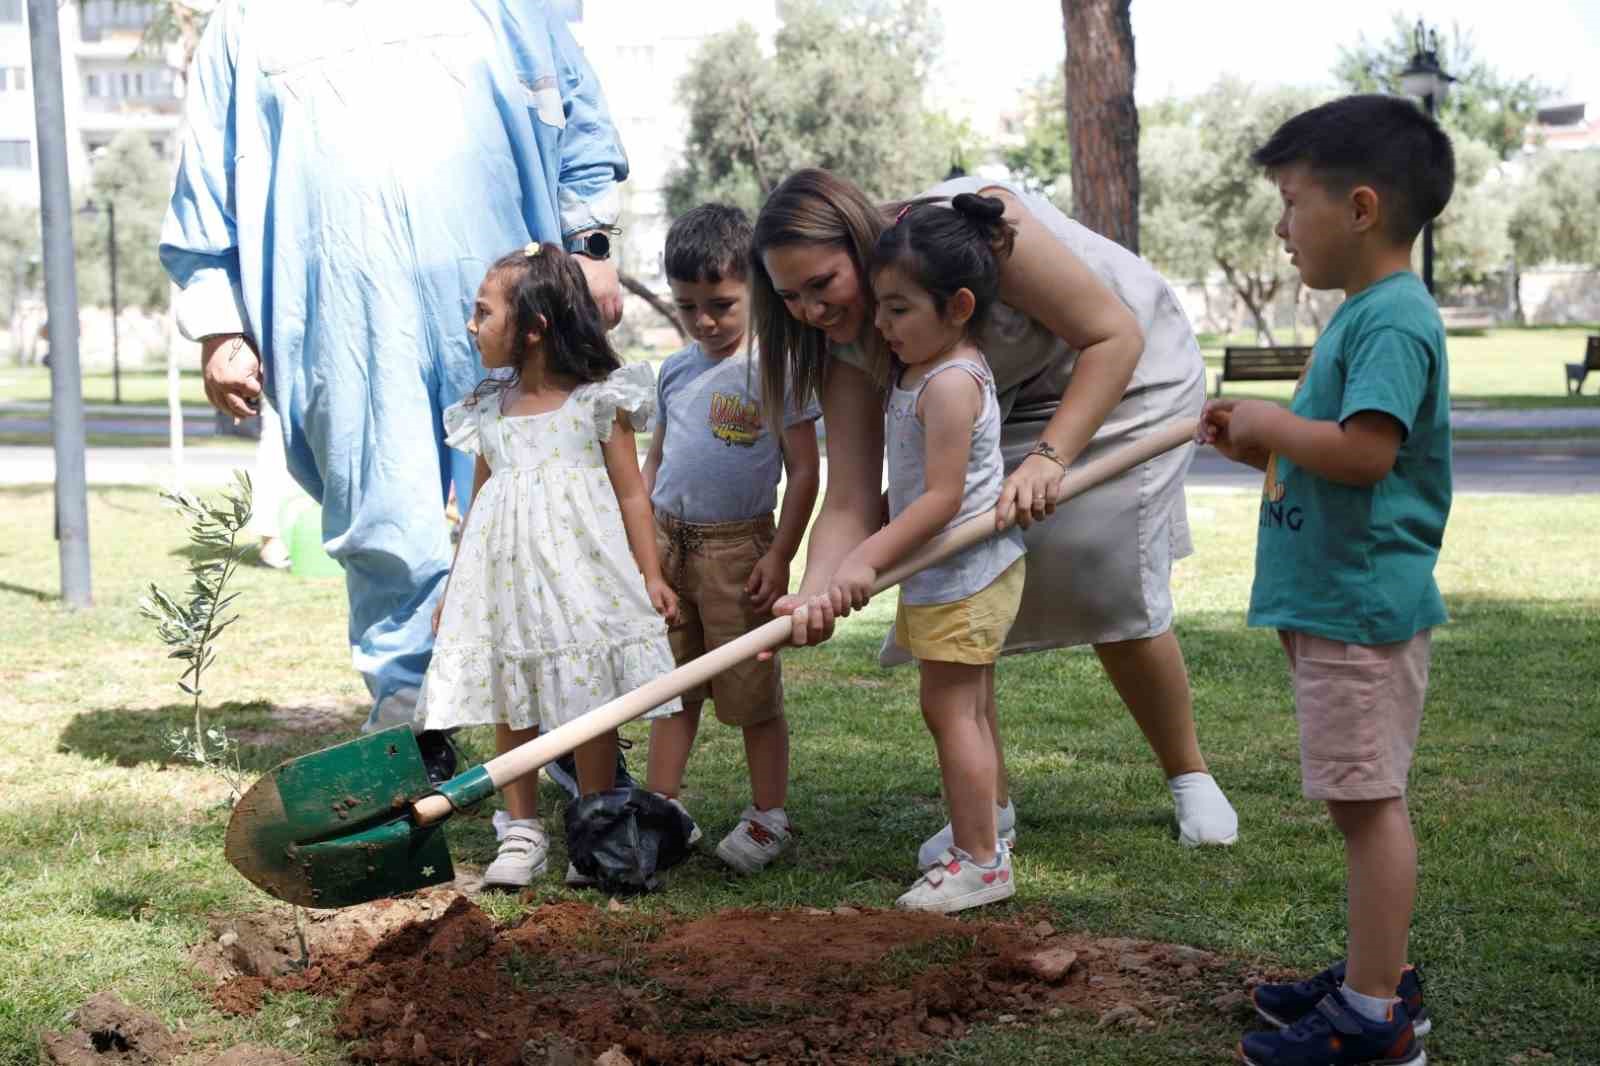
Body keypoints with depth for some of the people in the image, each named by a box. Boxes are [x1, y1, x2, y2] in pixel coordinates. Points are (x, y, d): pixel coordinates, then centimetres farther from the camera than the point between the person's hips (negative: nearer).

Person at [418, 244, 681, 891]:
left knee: (590, 705, 1)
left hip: (579, 570, -4)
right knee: (510, 709, 6)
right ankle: (523, 834, 17)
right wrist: (454, 585, 17)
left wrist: (650, 575, -3)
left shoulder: (597, 400, -3)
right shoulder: (487, 409, 10)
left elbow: (630, 493, 1)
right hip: (503, 574, 4)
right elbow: (478, 502, 17)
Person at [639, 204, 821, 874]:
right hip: (668, 544, 5)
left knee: (751, 692, 3)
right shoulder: (676, 371, 10)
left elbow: (803, 472, -8)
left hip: (738, 547, -5)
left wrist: (779, 557, -13)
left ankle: (768, 817, 16)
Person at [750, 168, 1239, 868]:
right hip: (1005, 403, 5)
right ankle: (990, 806, 8)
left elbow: (1115, 335, -29)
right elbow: (850, 502, -22)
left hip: (1128, 372, -5)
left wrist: (1050, 456, -39)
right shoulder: (848, 345, -18)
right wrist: (814, 597, -42)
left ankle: (1189, 776, 14)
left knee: (1113, 593, -12)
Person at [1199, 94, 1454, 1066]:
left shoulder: (1393, 318, -16)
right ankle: (1376, 973, 28)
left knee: (1367, 800, -5)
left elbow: (1365, 449, -28)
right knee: (1364, 800, 17)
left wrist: (1270, 423, -14)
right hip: (1333, 604, 10)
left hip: (1361, 607, -10)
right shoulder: (1364, 312, 16)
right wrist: (1261, 446, 9)